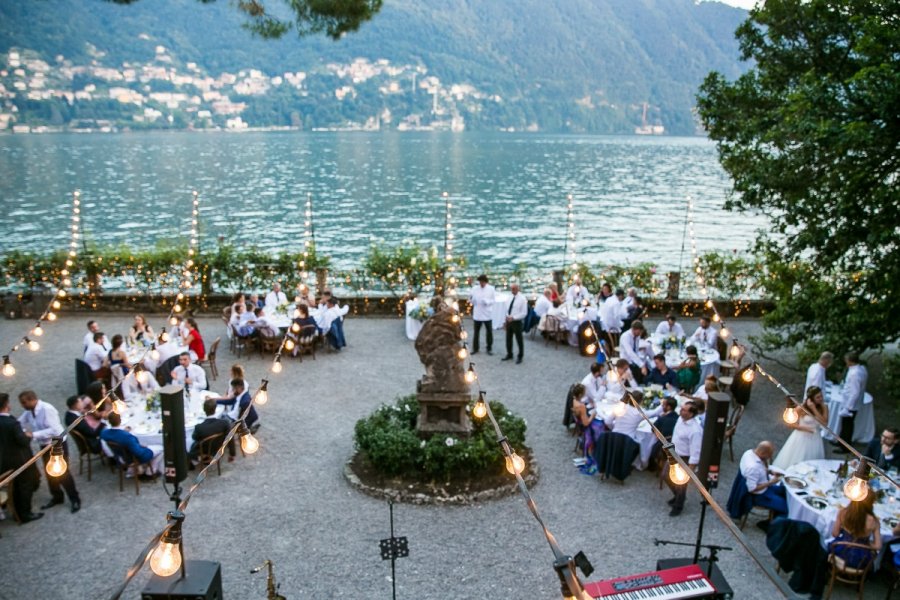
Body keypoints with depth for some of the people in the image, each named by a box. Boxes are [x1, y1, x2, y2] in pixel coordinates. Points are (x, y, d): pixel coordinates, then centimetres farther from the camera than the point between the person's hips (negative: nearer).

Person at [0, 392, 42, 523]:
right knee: (26, 486, 10)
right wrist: (28, 436, -4)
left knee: (16, 487, 22)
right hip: (20, 460, -7)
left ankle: (18, 513, 33)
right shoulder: (12, 422, -28)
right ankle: (25, 514, 19)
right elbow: (23, 441, -24)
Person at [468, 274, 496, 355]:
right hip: (477, 314, 1)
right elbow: (471, 299, 3)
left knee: (489, 332, 5)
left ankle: (488, 348, 18)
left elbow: (494, 300, -3)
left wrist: (487, 301, -21)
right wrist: (471, 300, -20)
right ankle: (475, 348, 20)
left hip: (487, 314, -1)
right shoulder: (474, 288, -1)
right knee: (476, 332, 9)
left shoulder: (491, 289, -3)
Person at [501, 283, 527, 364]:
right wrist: (507, 316, 3)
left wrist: (513, 317, -21)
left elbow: (524, 313, -15)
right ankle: (509, 354, 32)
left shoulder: (522, 299, -13)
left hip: (517, 322, -6)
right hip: (509, 321, 7)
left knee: (519, 340, 6)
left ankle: (520, 357, 20)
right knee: (508, 339, 16)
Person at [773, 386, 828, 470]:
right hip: (801, 438, -3)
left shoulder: (824, 408, -5)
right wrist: (803, 428, -20)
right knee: (794, 463, 8)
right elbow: (790, 424, -8)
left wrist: (814, 409, -21)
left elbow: (825, 423, -18)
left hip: (814, 440, 3)